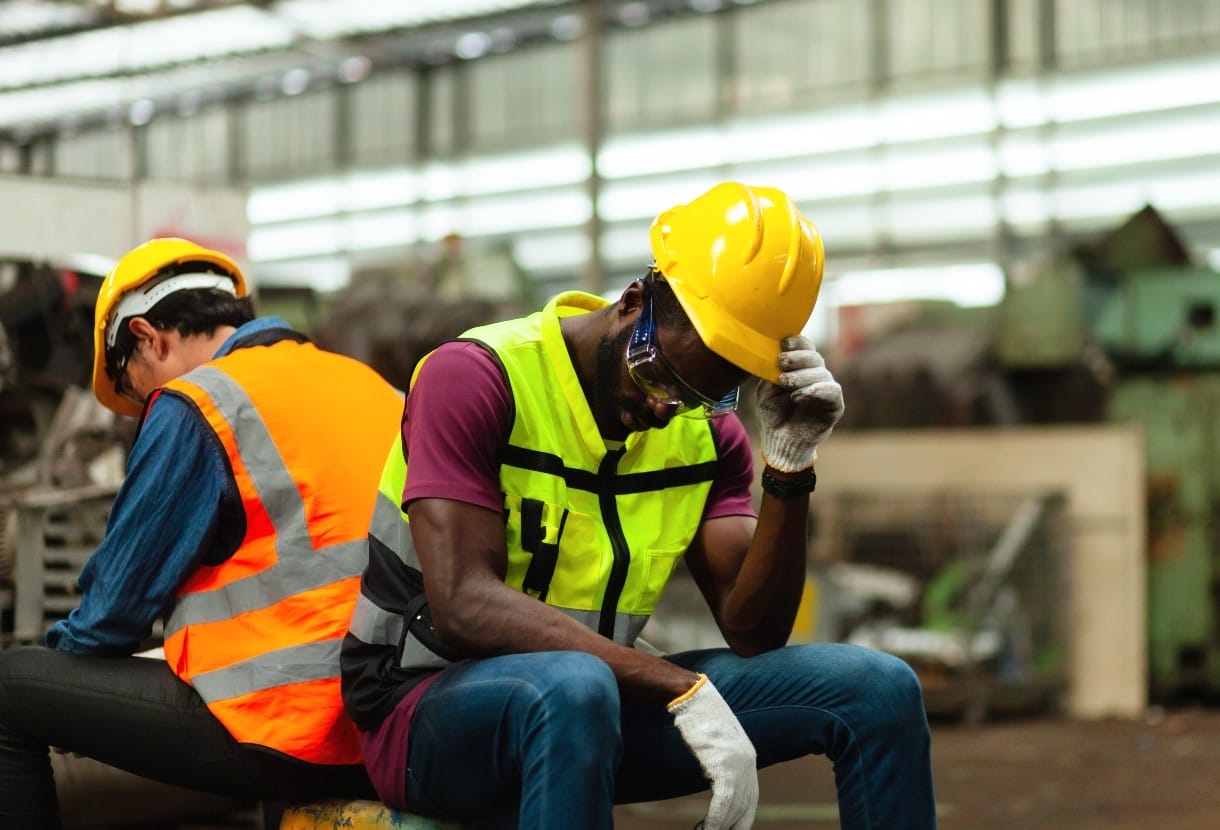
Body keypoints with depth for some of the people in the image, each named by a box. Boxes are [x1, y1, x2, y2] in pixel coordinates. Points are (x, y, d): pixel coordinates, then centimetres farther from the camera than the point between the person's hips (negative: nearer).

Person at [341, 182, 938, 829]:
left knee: (877, 689, -8)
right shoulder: (478, 378, -15)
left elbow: (752, 631, -1)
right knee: (572, 686, -42)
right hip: (430, 709, -6)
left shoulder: (707, 430, 4)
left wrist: (789, 467, -15)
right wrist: (686, 691, -33)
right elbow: (462, 605, -26)